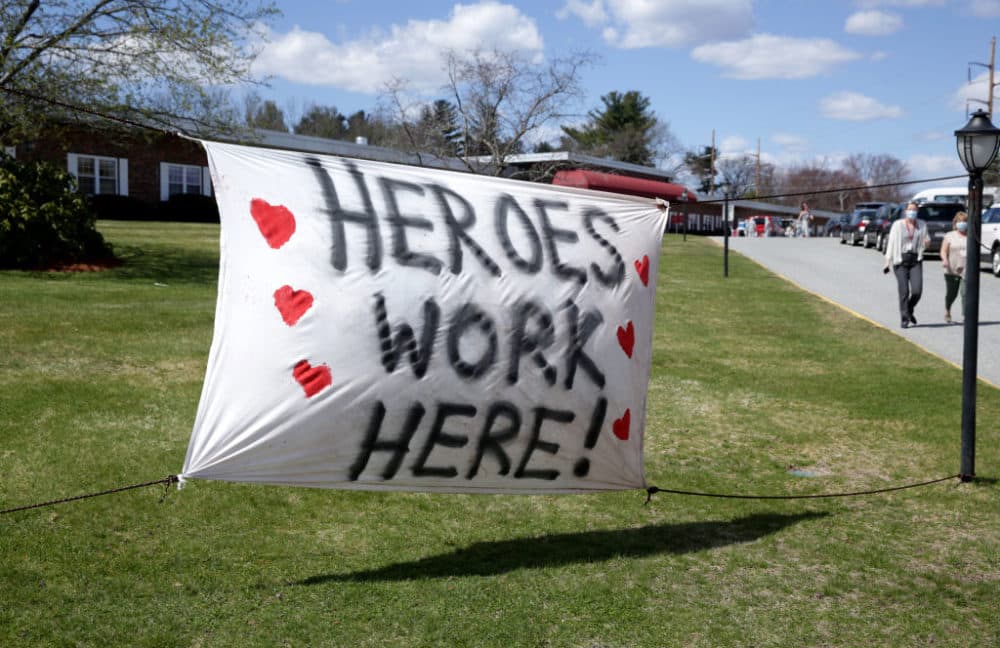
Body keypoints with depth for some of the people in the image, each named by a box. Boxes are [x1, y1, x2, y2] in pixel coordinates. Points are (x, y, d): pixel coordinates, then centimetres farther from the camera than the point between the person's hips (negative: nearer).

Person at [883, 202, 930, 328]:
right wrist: (887, 262, -9)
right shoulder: (898, 225, -1)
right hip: (900, 260, -3)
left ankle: (909, 310, 20)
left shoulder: (921, 225, 9)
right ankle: (904, 319, 3)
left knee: (917, 290, -9)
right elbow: (891, 243, -3)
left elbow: (924, 241, 21)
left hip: (916, 260, 3)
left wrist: (926, 241, -5)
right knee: (904, 291, -7)